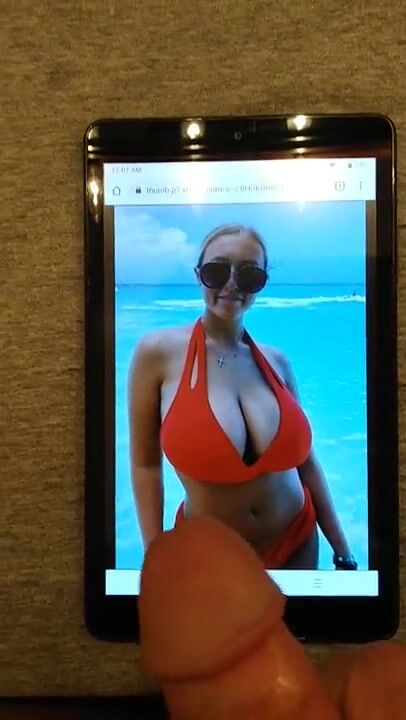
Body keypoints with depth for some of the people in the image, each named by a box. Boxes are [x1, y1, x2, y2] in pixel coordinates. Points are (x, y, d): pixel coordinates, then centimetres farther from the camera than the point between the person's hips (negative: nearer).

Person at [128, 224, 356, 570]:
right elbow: (145, 462, -10)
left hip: (297, 542, 3)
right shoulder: (158, 352, -16)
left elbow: (305, 461, 1)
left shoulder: (277, 362, -6)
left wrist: (343, 554, 6)